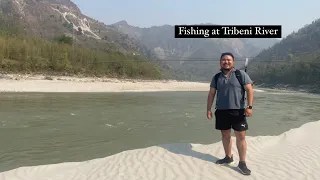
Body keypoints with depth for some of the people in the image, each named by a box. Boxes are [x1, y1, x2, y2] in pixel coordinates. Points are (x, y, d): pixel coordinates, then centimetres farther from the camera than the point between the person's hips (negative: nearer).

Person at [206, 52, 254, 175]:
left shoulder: (241, 74, -1)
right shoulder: (216, 77, 9)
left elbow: (249, 90, -5)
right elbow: (211, 94, 10)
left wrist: (249, 106, -14)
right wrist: (208, 109, 4)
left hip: (238, 110, -3)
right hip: (221, 111, 4)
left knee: (240, 137, -2)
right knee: (225, 135, 12)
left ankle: (242, 163, 9)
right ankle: (228, 157, 29)